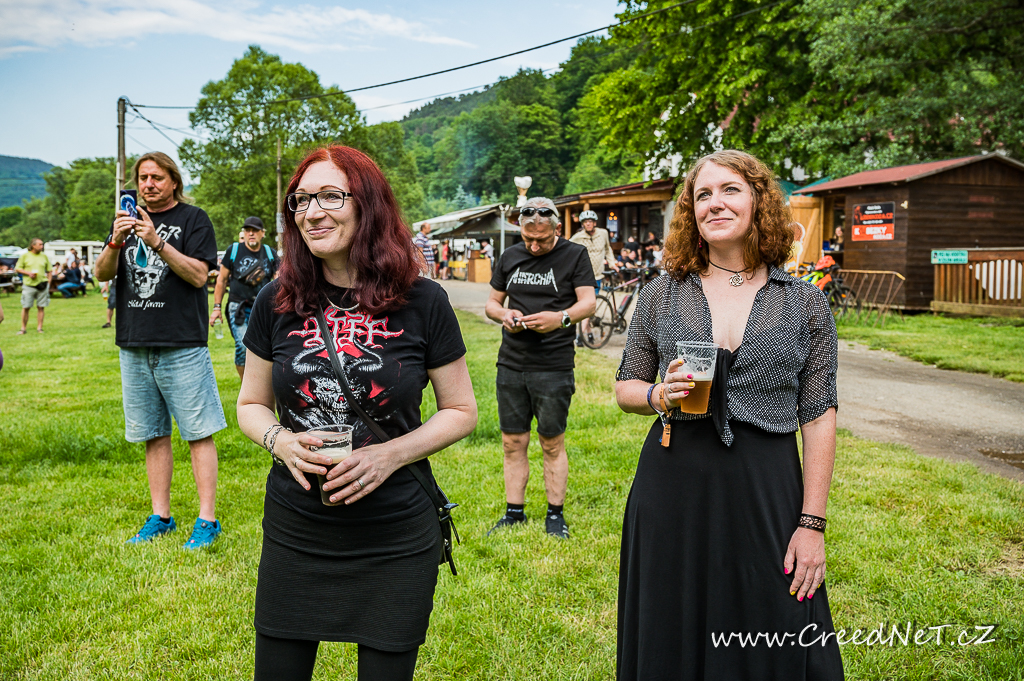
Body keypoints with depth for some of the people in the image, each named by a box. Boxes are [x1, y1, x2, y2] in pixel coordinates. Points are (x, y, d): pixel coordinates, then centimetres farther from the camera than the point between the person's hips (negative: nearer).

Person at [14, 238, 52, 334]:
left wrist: (48, 283, 1)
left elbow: (49, 271, 13)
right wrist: (28, 273, -10)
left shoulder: (44, 256, 10)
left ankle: (39, 327, 10)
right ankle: (23, 328, 9)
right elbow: (17, 269, 5)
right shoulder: (24, 256, 4)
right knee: (25, 307, 0)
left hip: (42, 285, 2)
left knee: (41, 307, 2)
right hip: (28, 285, -2)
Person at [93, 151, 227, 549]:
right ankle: (160, 517, 21)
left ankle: (207, 520, 3)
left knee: (198, 434, -3)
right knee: (153, 436, 11)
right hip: (135, 346, 5)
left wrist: (158, 242, -19)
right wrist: (116, 242, -11)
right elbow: (101, 274, 8)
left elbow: (198, 275, -10)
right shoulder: (130, 220, 16)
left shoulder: (193, 219, 1)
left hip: (182, 345, -5)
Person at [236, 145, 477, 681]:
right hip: (294, 535, 2)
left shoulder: (422, 302, -8)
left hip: (395, 542, -1)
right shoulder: (277, 303, -1)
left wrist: (393, 454, -16)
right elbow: (250, 405, 9)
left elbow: (461, 410, 0)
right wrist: (280, 440, -13)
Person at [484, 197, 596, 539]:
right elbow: (491, 302, 15)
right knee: (513, 443, 8)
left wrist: (561, 317, -26)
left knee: (552, 444, 4)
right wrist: (503, 314, -8)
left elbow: (588, 302, -7)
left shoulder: (574, 255, 0)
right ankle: (514, 512, 19)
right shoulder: (510, 257, 11)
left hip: (554, 367, -4)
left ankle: (555, 514, 17)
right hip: (511, 365, 4)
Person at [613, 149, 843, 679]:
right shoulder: (661, 294, 4)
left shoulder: (805, 303, 1)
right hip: (672, 490, 1)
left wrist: (812, 522, -5)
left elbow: (819, 417, 0)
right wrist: (658, 396, -13)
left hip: (766, 493, -1)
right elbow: (625, 387, 11)